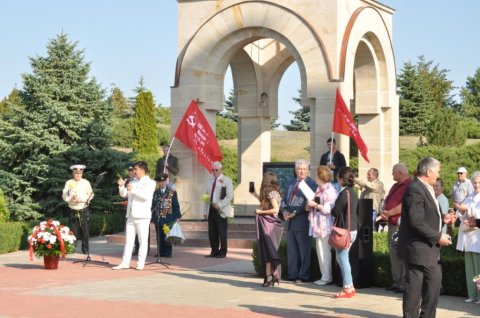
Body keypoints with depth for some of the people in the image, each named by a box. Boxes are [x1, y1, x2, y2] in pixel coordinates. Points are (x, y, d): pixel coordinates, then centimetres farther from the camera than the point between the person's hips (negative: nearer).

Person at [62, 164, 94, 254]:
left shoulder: (86, 182, 3)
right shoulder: (69, 183, 5)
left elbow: (91, 194, 1)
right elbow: (64, 195, 3)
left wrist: (82, 200, -15)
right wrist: (71, 199, -17)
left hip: (83, 210, -1)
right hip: (72, 210, 1)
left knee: (85, 231, -1)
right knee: (72, 230, 1)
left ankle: (85, 249, 8)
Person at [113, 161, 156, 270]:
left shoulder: (150, 183, -3)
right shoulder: (133, 182, 19)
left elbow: (146, 195, -19)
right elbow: (124, 194, 18)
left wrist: (132, 190, -23)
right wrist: (121, 186, -1)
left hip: (142, 216, -7)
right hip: (131, 216, 7)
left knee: (143, 240, -1)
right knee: (129, 240, 7)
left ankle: (140, 264, 2)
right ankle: (125, 262, 9)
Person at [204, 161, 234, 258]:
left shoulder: (226, 181, -1)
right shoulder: (210, 181, 18)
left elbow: (230, 196, -9)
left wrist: (220, 205, -17)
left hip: (221, 210, -6)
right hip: (211, 209, 6)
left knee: (222, 232, -4)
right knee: (212, 232, 5)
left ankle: (222, 252, 3)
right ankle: (214, 251, 13)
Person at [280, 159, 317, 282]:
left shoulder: (311, 184, -5)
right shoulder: (290, 183, 16)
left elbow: (308, 203, -12)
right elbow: (284, 199, 17)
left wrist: (294, 213, -14)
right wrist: (284, 211, -3)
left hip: (302, 221, -6)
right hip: (290, 221, 7)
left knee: (304, 249, -1)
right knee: (291, 249, 9)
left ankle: (304, 275, 4)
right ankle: (292, 274, 15)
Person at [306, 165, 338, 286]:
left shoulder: (329, 190, -12)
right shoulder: (319, 189, 18)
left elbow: (328, 208, -20)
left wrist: (315, 205, -16)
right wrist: (310, 206, 10)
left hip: (325, 225, -10)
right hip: (319, 225, 10)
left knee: (324, 251, -7)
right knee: (320, 251, 11)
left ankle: (327, 277, -2)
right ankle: (325, 276, 17)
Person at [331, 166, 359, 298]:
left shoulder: (344, 192, -16)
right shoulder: (353, 192, 11)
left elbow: (336, 212, -15)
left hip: (344, 229, -9)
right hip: (352, 229, 9)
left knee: (342, 258, -3)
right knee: (342, 258, 16)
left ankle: (347, 289, -2)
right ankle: (350, 287, 18)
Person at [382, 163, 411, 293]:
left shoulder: (409, 186, -12)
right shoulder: (395, 186, 19)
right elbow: (387, 201, 22)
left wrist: (389, 213, -14)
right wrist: (383, 211, 1)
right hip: (392, 224, 10)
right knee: (394, 253, 12)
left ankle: (404, 284, -6)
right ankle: (396, 282, 19)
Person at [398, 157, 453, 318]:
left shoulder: (426, 188, 13)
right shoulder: (415, 190, -19)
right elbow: (417, 223, -25)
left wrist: (442, 219, 7)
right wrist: (438, 237, -19)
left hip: (428, 246, 10)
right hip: (418, 248, -10)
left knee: (434, 280, 13)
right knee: (414, 286, -1)